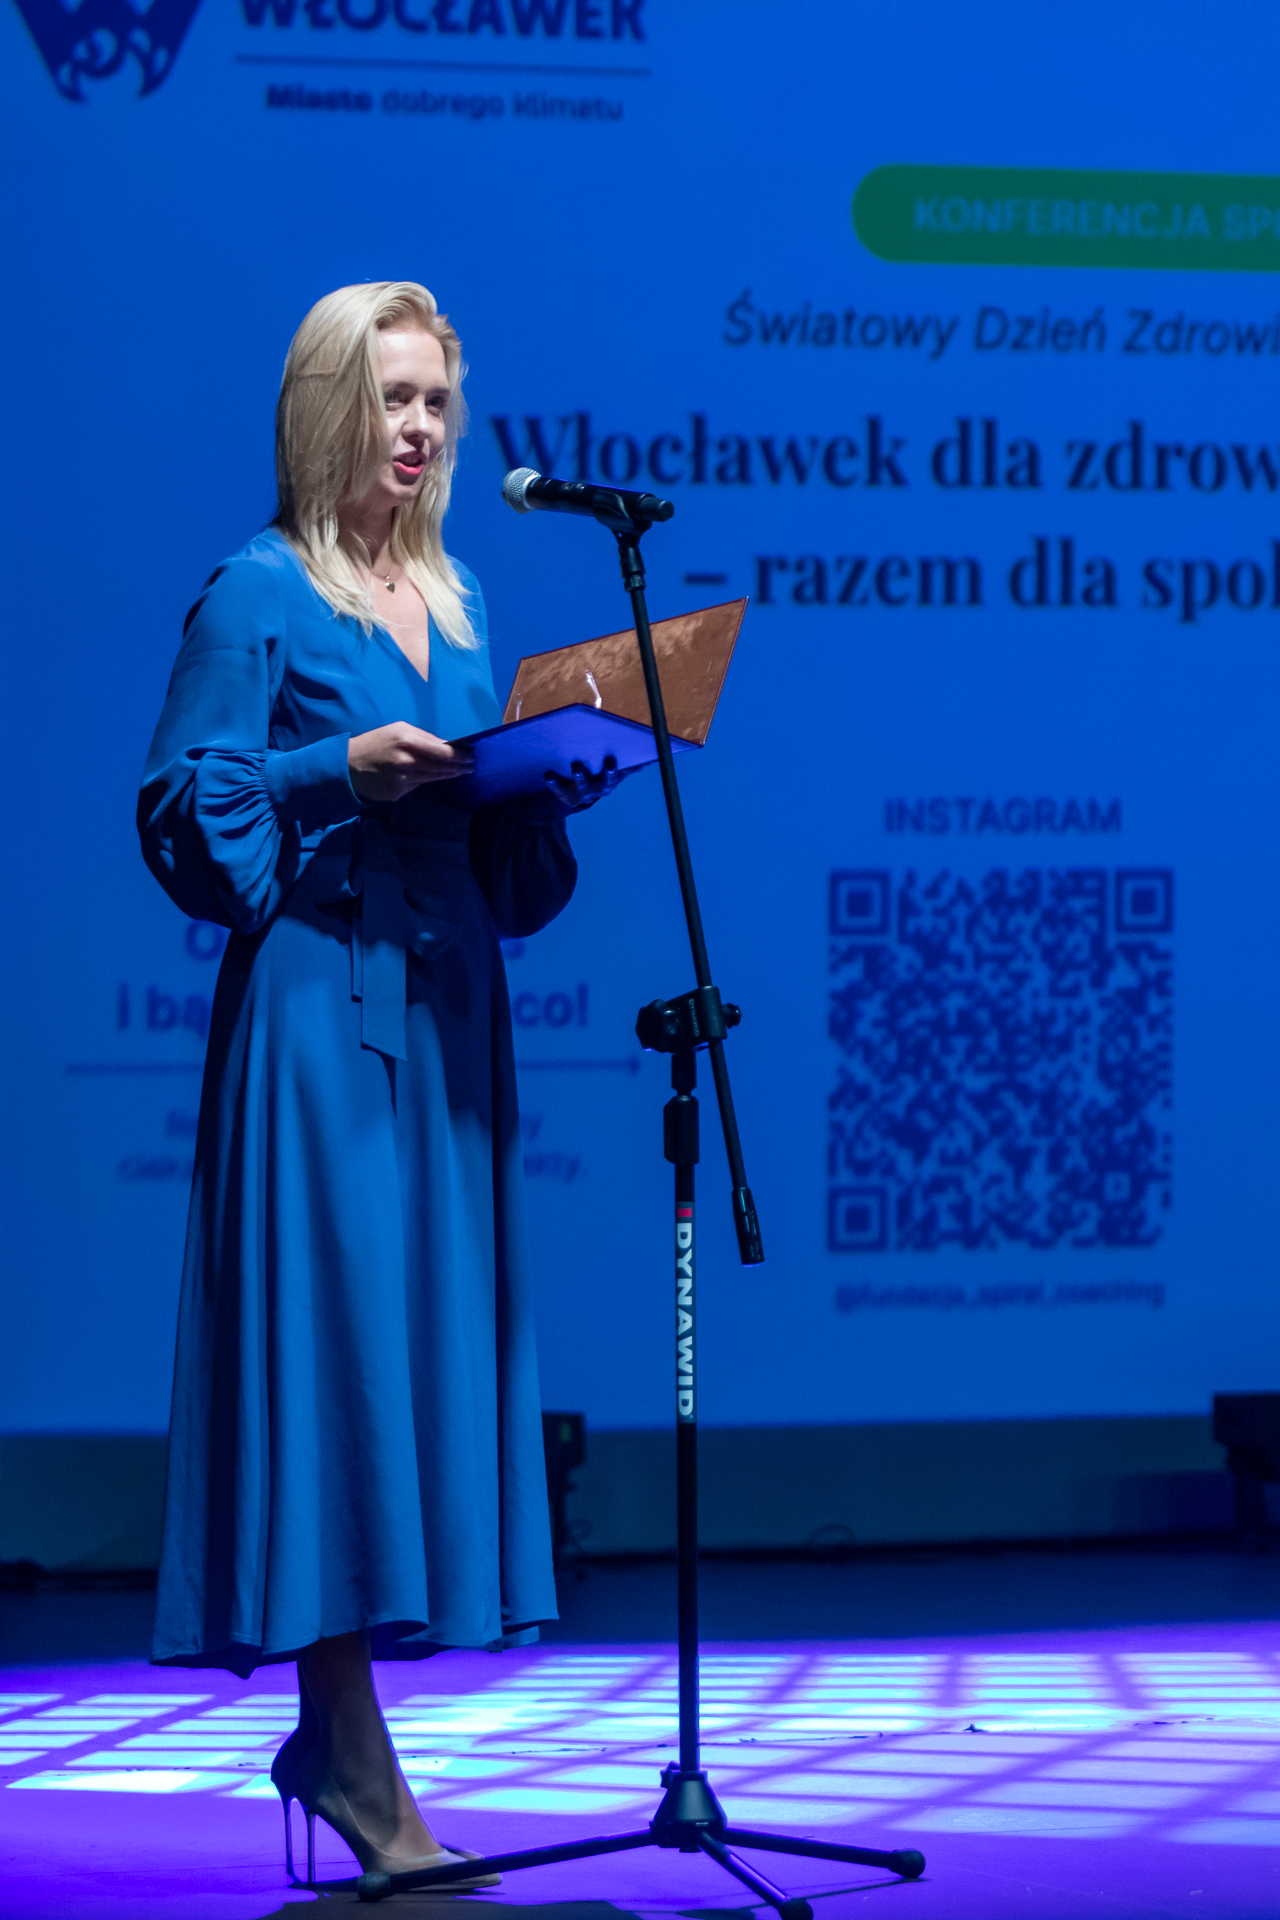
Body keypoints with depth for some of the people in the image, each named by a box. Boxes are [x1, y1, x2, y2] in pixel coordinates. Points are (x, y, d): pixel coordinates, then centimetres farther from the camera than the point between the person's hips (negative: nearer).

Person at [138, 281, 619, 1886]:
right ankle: (353, 1758, -7)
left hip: (443, 1010, 7)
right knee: (329, 1340, -9)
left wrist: (557, 779, 2)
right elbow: (186, 805, -8)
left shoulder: (451, 603, 16)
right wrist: (342, 768, -19)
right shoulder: (256, 594, -4)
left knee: (429, 1331, 6)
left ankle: (335, 1736, 13)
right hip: (317, 1009, -7)